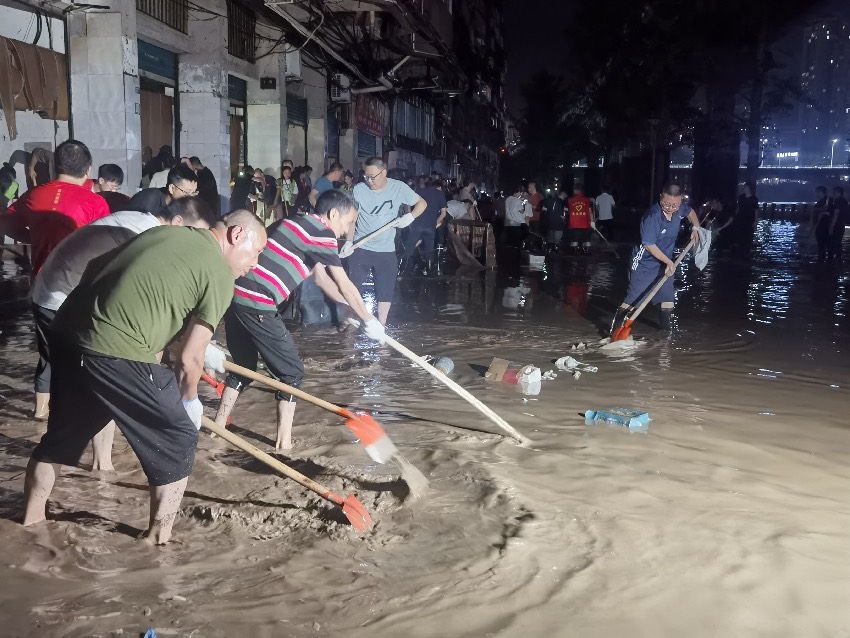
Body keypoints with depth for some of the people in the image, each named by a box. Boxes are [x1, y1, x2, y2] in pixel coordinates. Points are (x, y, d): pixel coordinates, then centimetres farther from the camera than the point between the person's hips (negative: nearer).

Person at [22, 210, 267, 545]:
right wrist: (189, 400, 16)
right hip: (115, 353, -8)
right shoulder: (220, 274, -5)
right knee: (178, 438, 11)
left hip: (66, 334, 8)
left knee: (63, 434, 28)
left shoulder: (163, 232, 16)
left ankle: (31, 518, 48)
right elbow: (189, 359, -2)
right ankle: (159, 538, 20)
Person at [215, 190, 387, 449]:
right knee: (292, 372, 5)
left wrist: (355, 310, 31)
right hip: (256, 304, -9)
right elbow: (344, 285, 1)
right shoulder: (322, 232, -5)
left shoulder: (300, 224, 22)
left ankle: (218, 425, 30)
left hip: (236, 295, 9)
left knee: (244, 366, 25)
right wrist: (369, 320, 13)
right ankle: (284, 440, 9)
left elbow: (321, 277, 28)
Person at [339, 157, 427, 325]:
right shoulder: (358, 189, -9)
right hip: (360, 248, -1)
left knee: (385, 290, 6)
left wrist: (411, 216, -19)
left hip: (386, 250, 1)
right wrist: (349, 241, -17)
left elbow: (422, 203, 1)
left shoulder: (399, 187, -7)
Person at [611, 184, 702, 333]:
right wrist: (669, 262, -20)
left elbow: (690, 212, 20)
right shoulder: (653, 216, -29)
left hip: (664, 263, 7)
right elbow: (649, 245, -26)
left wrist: (695, 228, 5)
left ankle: (667, 331, 25)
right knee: (632, 299, -7)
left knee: (668, 296, 12)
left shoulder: (680, 209, -6)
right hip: (644, 264, -7)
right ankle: (615, 331, -1)